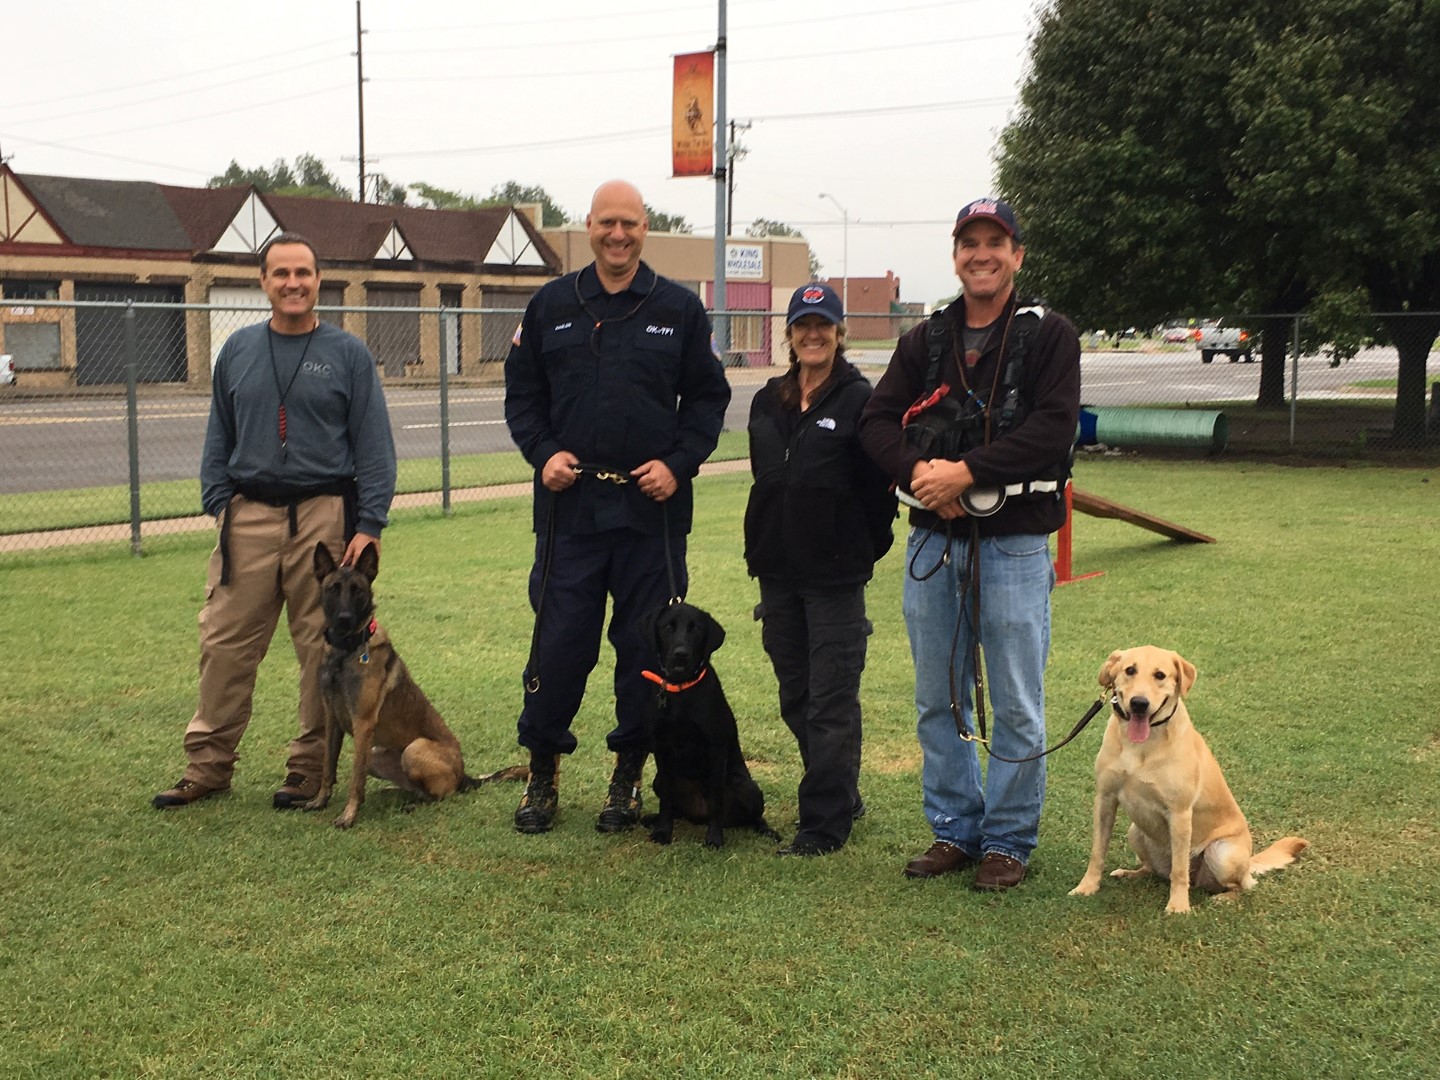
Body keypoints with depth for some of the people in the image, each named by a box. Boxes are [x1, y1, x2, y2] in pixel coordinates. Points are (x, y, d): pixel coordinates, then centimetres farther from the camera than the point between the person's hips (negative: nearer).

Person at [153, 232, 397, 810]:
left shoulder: (348, 353, 2)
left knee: (325, 649, 3)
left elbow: (374, 445, -1)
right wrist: (218, 505, 4)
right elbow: (218, 438, 16)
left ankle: (312, 768, 15)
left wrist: (370, 525, -8)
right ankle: (208, 764, 15)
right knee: (225, 645, 3)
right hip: (250, 517, 3)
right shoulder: (237, 351, 11)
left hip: (326, 516, -2)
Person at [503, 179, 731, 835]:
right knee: (559, 640, 1)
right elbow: (521, 394, 13)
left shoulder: (680, 309, 6)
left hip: (652, 508, 0)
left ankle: (630, 773, 20)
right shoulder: (550, 307, 9)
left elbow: (708, 398, 8)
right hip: (570, 504, 0)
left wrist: (678, 463, -5)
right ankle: (543, 773, 16)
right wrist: (543, 453, -4)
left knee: (648, 644, 5)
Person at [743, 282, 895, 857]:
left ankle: (825, 823, 4)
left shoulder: (859, 400, -8)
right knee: (796, 697, 14)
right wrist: (766, 544, 16)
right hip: (777, 572, 7)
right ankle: (843, 796, 29)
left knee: (831, 701, -3)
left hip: (836, 576, -7)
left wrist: (865, 551, -3)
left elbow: (879, 486, -7)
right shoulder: (768, 401, 11)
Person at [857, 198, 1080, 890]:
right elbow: (877, 421, 4)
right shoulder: (925, 341, 12)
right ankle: (954, 829, 24)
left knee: (1015, 706, 1)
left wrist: (966, 471, -19)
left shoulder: (1048, 335, 0)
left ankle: (1007, 841, 15)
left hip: (1013, 544, -4)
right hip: (931, 542, 4)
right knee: (939, 701, 11)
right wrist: (917, 470, -16)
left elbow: (1054, 429, -13)